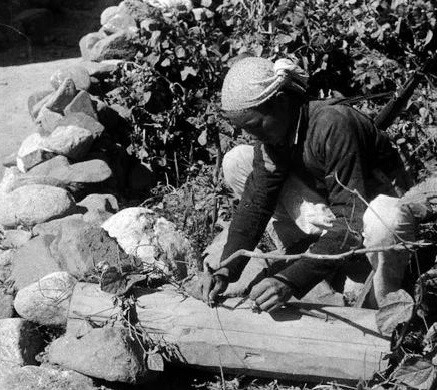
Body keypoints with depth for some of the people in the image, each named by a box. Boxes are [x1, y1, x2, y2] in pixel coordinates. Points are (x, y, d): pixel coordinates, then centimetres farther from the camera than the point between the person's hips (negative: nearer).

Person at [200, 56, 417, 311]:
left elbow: (350, 224, -37)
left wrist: (291, 281, -44)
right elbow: (255, 203, -14)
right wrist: (227, 270, -28)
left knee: (384, 223, -45)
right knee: (236, 162, -6)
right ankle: (300, 250, 0)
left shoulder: (333, 125, -34)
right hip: (328, 206, 6)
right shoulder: (273, 130, -12)